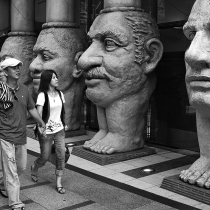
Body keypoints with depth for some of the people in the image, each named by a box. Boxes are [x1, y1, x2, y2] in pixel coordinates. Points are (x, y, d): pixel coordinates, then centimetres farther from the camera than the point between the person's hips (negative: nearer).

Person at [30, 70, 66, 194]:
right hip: (46, 132, -5)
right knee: (45, 157, 8)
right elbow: (38, 113, -18)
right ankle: (34, 168, 42)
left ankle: (59, 183, 12)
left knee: (61, 156, -1)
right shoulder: (42, 95, -13)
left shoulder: (60, 94, 5)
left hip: (59, 130, 5)